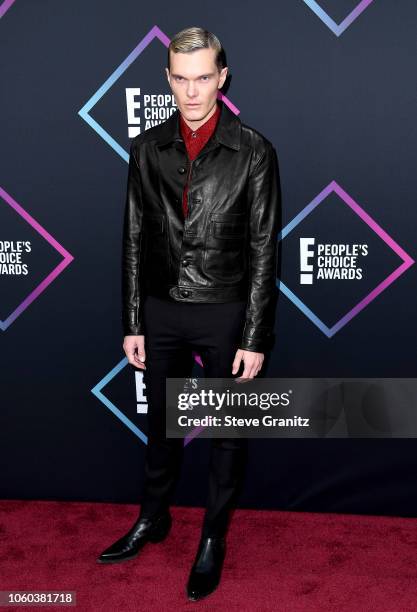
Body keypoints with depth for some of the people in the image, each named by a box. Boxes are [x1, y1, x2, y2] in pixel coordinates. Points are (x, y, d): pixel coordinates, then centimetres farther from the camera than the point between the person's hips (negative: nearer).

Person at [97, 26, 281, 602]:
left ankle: (213, 538, 31)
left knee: (228, 431, 12)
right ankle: (153, 518, 41)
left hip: (225, 313, -3)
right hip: (161, 310, 3)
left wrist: (255, 338, -11)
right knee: (162, 423, 19)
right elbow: (135, 240, 4)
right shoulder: (147, 148, 1)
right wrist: (132, 324, 2)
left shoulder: (253, 150, -9)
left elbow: (263, 250, -9)